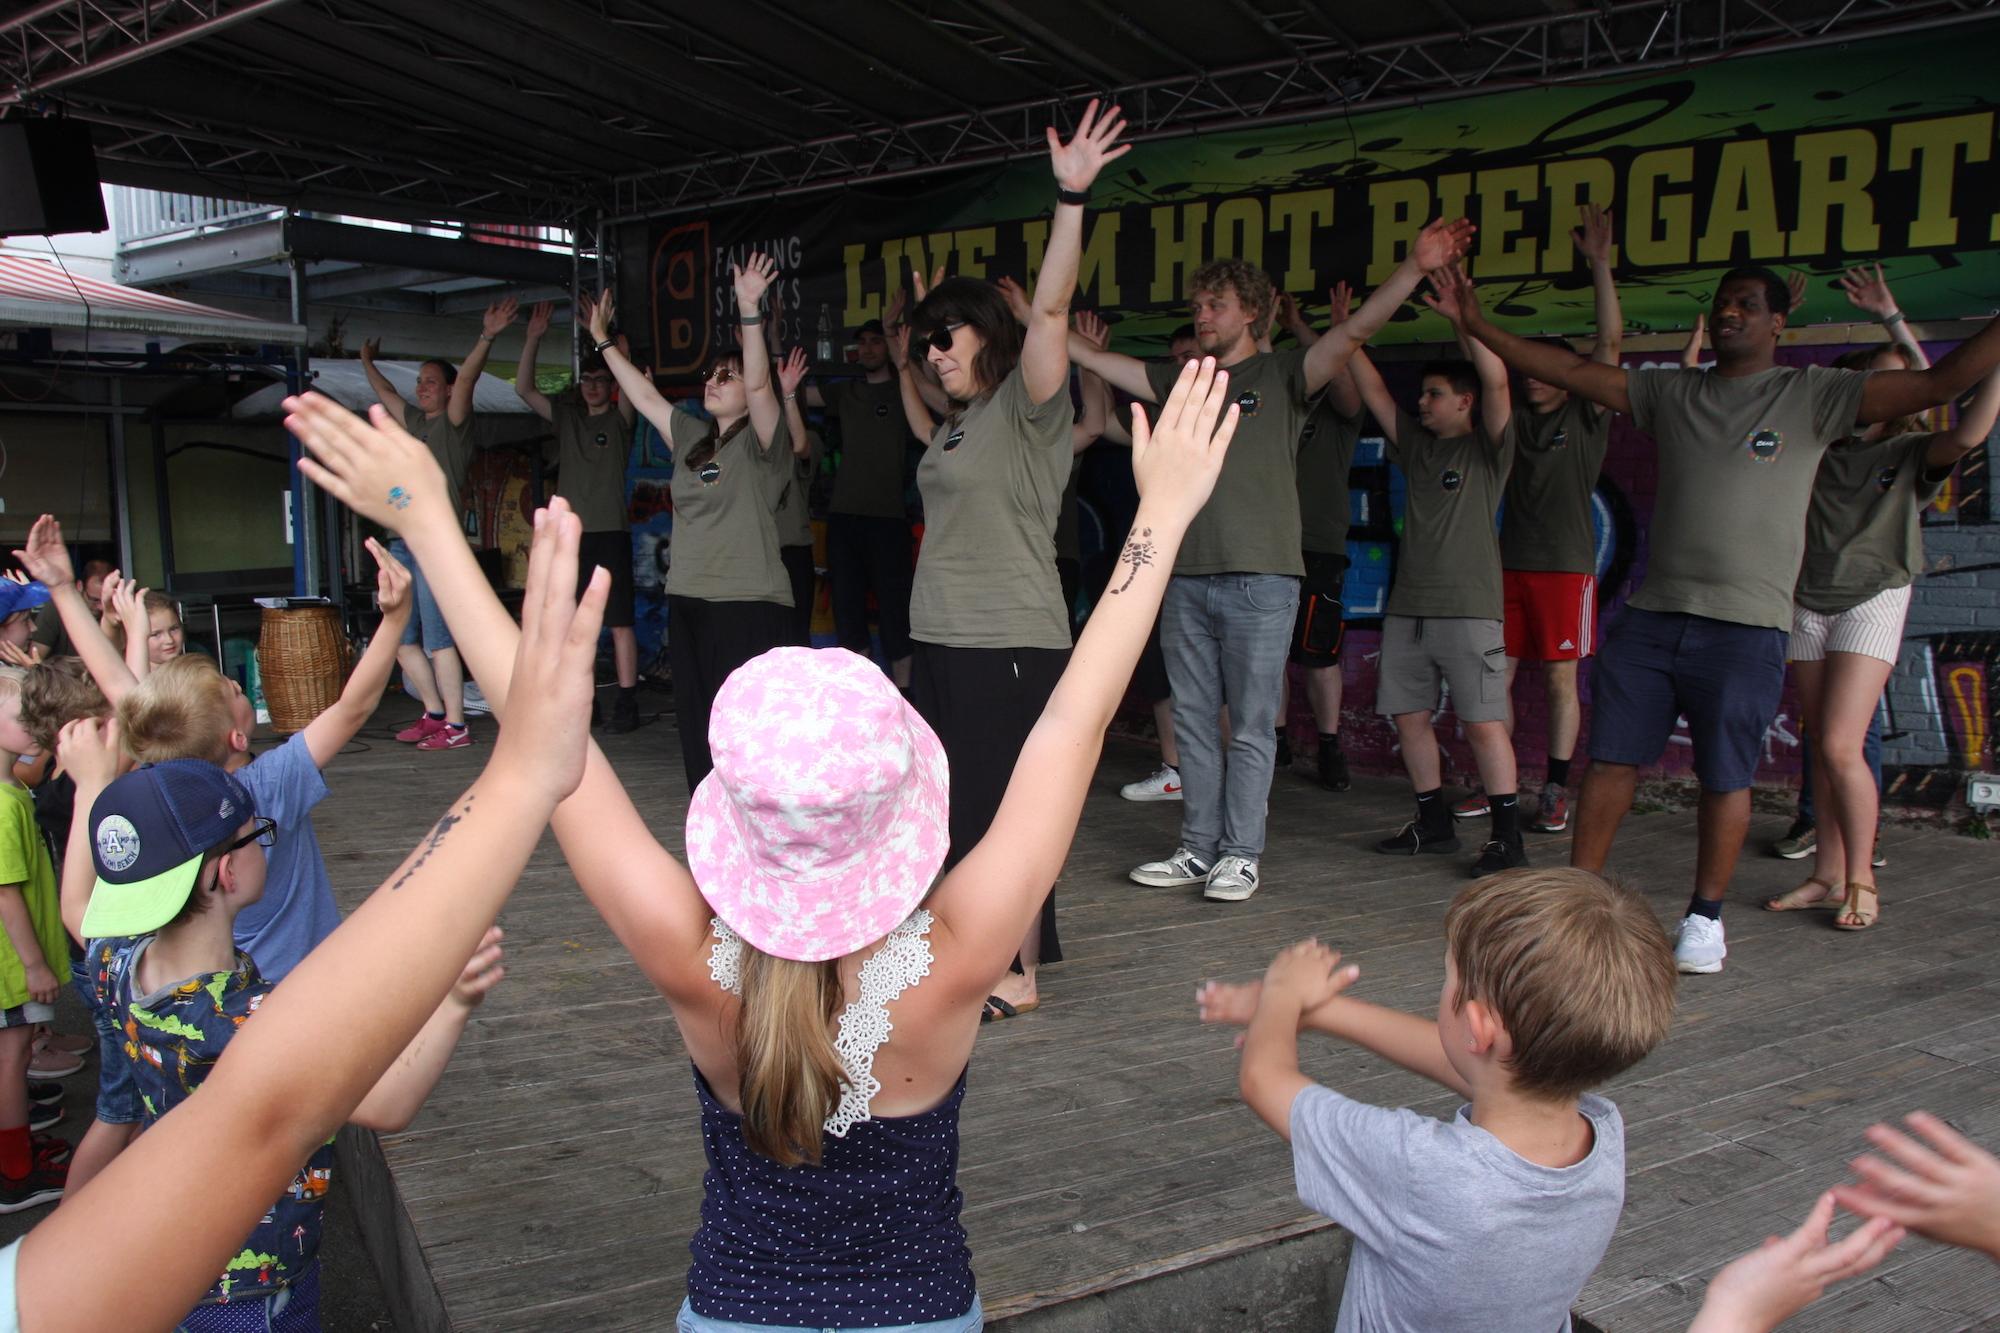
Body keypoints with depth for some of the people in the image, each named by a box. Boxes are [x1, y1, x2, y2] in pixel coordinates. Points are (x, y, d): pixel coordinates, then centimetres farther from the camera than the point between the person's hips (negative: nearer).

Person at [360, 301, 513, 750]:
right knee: (401, 639, 10)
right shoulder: (414, 420, 19)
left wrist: (487, 338, -30)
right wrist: (367, 362, 49)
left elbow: (466, 379, -17)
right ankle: (434, 713, 21)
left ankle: (455, 726, -6)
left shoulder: (453, 422, -1)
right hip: (402, 544, 8)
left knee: (437, 638, -10)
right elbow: (385, 392, 37)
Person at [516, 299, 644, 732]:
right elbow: (523, 388, 7)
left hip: (610, 533, -5)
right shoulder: (566, 416, 14)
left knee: (619, 622, -5)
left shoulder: (619, 419, 3)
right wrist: (532, 339, -3)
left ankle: (627, 704, -4)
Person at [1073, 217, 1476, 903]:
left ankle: (1241, 855, 8)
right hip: (1187, 578, 5)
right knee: (1194, 722, 9)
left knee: (1251, 726, 0)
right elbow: (1100, 362, 21)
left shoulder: (1282, 375, 3)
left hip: (1260, 580, -5)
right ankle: (1198, 848, 17)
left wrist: (1414, 267, -22)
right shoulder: (1182, 381, 17)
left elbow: (1354, 331, -9)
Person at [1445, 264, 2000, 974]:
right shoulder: (1672, 393, 12)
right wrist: (1478, 326, 6)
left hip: (1746, 629, -3)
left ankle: (1705, 917, 20)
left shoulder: (1812, 395, 2)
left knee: (1725, 777, 3)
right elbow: (1572, 371, 11)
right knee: (1611, 757, 5)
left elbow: (1938, 383, -5)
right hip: (1651, 617, 3)